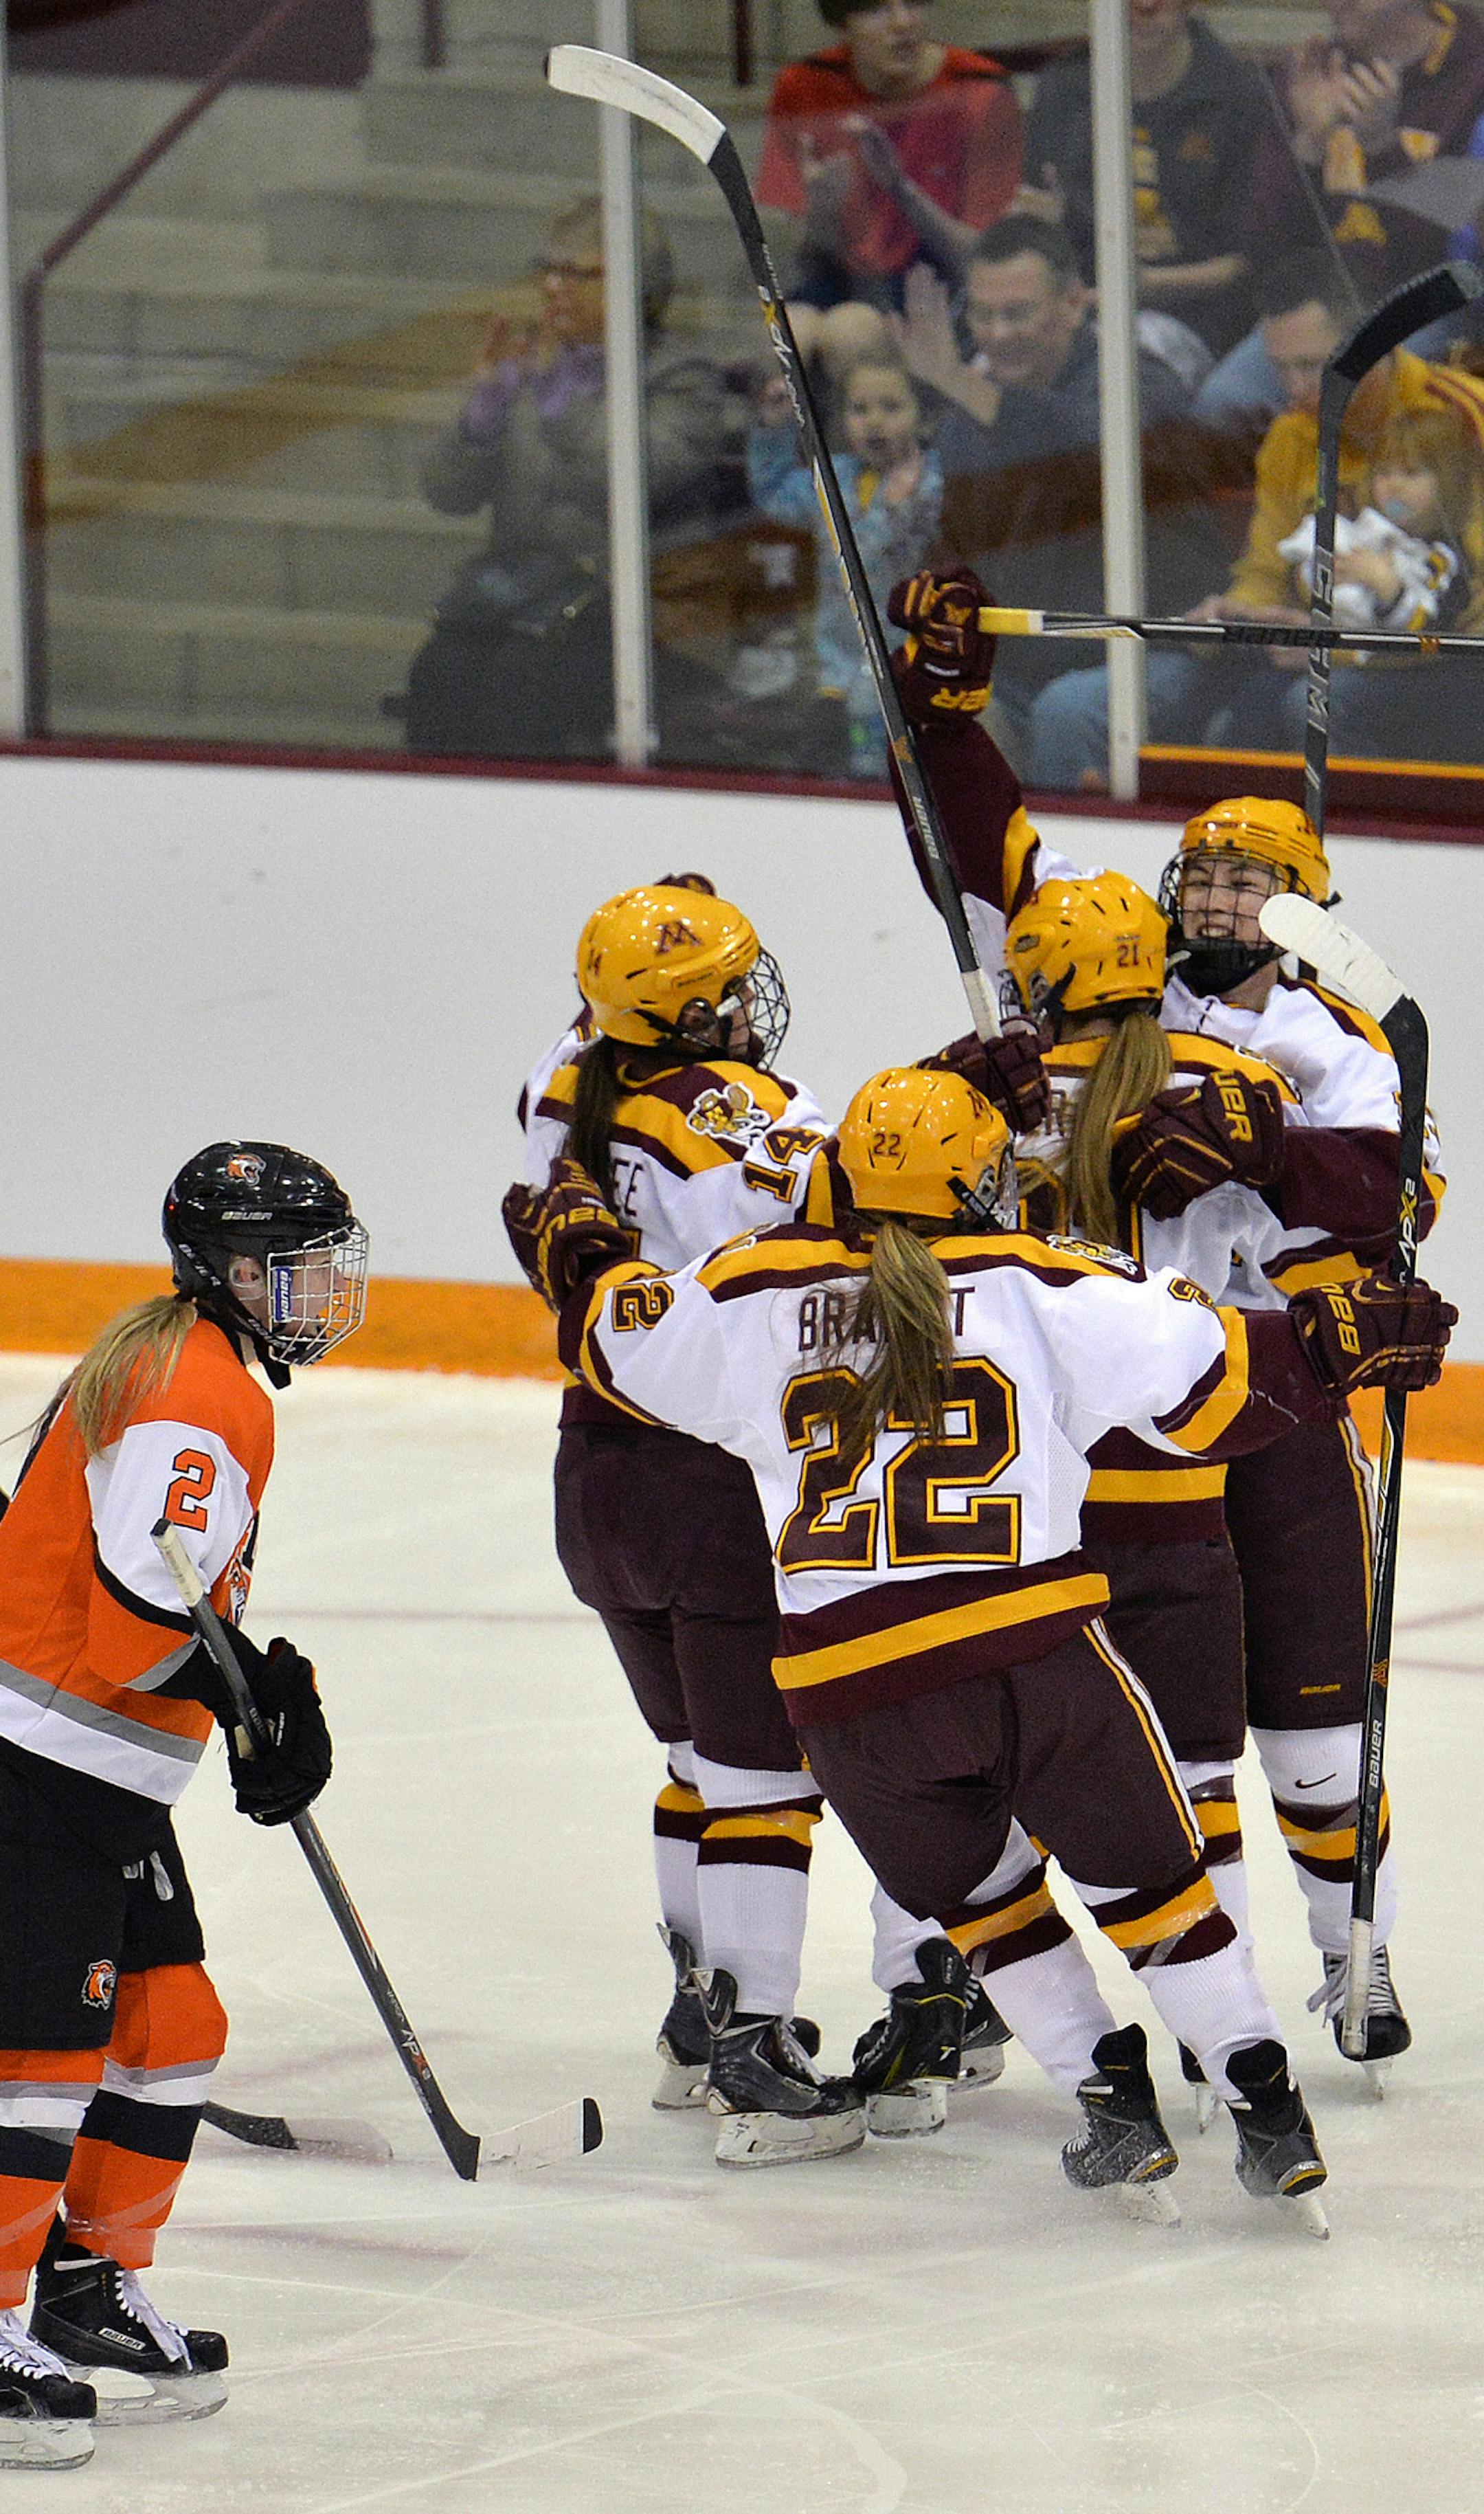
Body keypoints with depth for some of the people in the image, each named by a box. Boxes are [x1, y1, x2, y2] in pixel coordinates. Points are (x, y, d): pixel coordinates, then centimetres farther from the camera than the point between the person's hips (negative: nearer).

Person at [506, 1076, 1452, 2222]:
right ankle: (1268, 2115, 6)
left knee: (972, 1899, 22)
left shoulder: (754, 1289, 10)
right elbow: (1209, 1375, 1)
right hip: (1033, 1648, -2)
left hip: (844, 1686, 2)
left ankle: (1115, 2105, 14)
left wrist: (573, 1255, 44)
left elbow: (621, 1343, 25)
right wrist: (1347, 1342, 12)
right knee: (1148, 1879, 10)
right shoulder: (1040, 1286, 4)